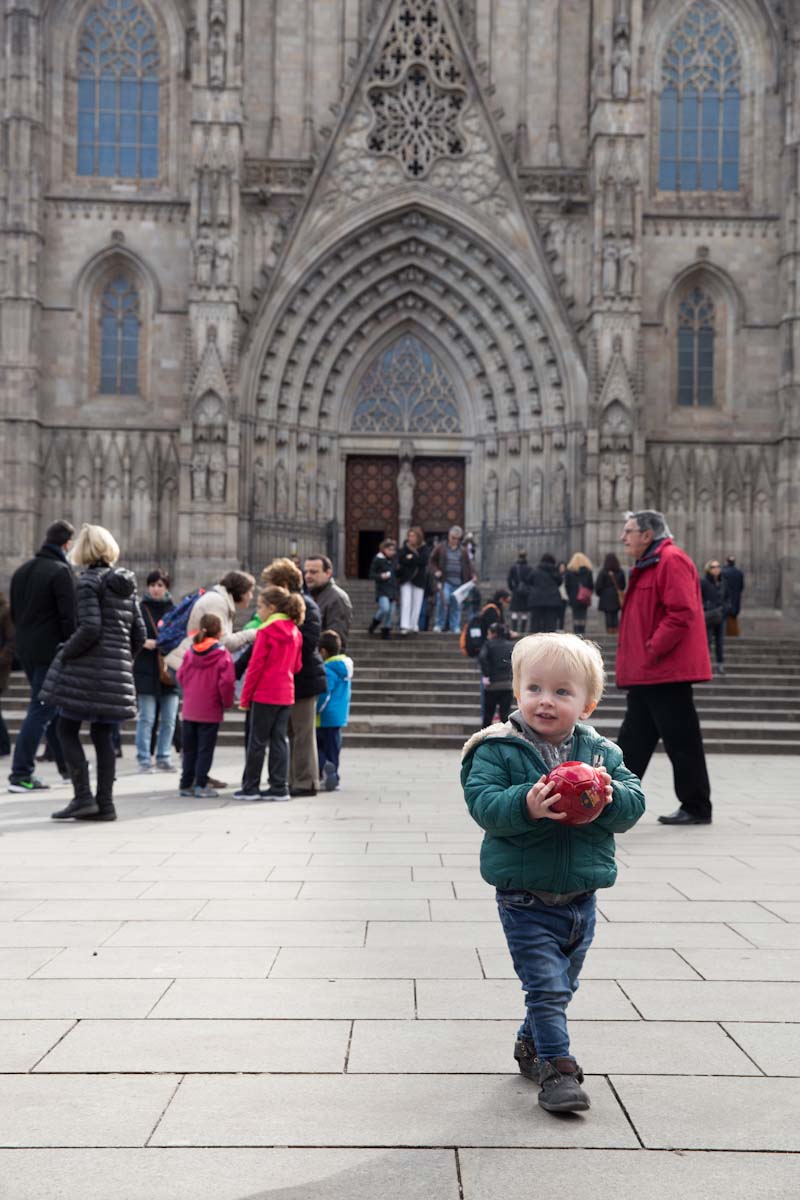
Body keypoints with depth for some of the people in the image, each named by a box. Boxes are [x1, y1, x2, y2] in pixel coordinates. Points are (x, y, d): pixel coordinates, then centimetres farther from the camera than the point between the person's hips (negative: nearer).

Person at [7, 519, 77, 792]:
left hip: (26, 651, 8)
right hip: (51, 651, -8)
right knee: (41, 710, -4)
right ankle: (20, 774, -6)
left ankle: (67, 764, 28)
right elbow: (69, 616, -17)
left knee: (53, 707, 19)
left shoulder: (22, 570, 12)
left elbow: (13, 612, 18)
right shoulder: (61, 571, -13)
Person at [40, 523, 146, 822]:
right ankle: (105, 803, 8)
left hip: (87, 669, -7)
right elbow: (139, 633, 13)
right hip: (117, 672, 7)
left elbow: (90, 628, -18)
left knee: (67, 730, 3)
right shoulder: (125, 583, 14)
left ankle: (83, 796, -5)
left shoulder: (89, 581, -8)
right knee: (103, 736, 9)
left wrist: (64, 654, -7)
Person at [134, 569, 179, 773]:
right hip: (146, 672, -3)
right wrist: (143, 642, -16)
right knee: (146, 718, -3)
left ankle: (164, 757, 16)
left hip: (170, 672, 3)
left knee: (169, 719, 6)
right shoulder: (140, 609, 1)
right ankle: (144, 760, 4)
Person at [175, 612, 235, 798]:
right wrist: (227, 702, -3)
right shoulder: (222, 654, -12)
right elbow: (226, 682, -17)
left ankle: (186, 784, 19)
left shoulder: (190, 652, 3)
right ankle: (201, 785, 2)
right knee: (205, 749, 2)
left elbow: (181, 675, 7)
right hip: (210, 711, -5)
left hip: (189, 709, 5)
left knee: (189, 749, 14)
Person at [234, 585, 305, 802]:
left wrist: (245, 697, -5)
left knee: (258, 741, 2)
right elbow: (297, 666, 12)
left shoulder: (266, 632, -11)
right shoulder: (295, 632, 9)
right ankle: (279, 788, 7)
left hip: (265, 695, -6)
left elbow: (255, 667, -11)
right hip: (286, 694, 6)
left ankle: (250, 787, 8)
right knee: (280, 740, 8)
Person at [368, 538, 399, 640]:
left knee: (391, 612, 3)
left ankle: (386, 631, 16)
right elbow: (371, 574, -6)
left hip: (392, 590, 6)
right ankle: (375, 622, 5)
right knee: (385, 608, -23)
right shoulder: (377, 560, -6)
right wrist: (380, 576, -21)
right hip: (382, 590, -6)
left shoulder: (393, 560, 12)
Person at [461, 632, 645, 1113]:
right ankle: (557, 1069, 4)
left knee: (562, 986, 20)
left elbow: (635, 800, -2)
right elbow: (481, 800, -21)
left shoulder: (602, 752, 1)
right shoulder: (498, 749, -11)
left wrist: (609, 797, -23)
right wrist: (526, 806, -37)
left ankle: (532, 1045, 40)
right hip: (526, 900, -5)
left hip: (581, 897, 5)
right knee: (547, 987, -8)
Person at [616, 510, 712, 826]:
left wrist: (654, 649, -20)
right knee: (633, 740, 11)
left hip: (666, 671, -10)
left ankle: (697, 808, 6)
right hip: (644, 673, 10)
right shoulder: (647, 566, 20)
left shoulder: (672, 561, -12)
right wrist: (635, 659, 15)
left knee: (680, 741, -3)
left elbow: (682, 612, -21)